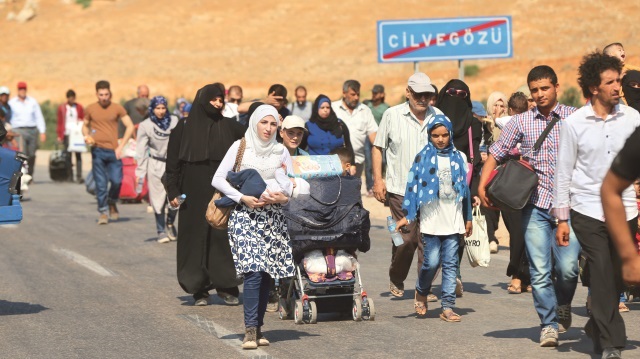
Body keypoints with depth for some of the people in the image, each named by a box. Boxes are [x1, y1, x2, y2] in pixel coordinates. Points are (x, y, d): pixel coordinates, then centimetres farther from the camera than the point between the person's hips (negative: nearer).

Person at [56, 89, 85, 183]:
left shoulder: (79, 107, 10)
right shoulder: (62, 108, 8)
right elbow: (60, 122, 10)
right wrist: (60, 136, 5)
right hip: (66, 133, 0)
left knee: (78, 155, -9)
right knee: (68, 155, 0)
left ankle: (79, 176, -13)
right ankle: (69, 176, 3)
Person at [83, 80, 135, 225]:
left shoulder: (117, 108, 3)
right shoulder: (90, 109, 7)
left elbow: (130, 127, 5)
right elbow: (85, 125, 20)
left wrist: (121, 146, -2)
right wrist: (86, 135, -3)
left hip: (113, 151, 0)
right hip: (98, 150, 0)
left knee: (117, 181, -7)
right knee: (101, 184, -2)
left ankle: (112, 203, 22)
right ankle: (103, 212, 8)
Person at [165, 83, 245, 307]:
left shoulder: (229, 126, 8)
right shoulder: (184, 128, 4)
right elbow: (173, 162, 3)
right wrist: (173, 191, -4)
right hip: (194, 193, -1)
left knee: (223, 237, -2)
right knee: (195, 237, 0)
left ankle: (225, 286, 5)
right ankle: (199, 289, 6)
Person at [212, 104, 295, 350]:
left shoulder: (281, 152, 10)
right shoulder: (240, 147, 1)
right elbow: (218, 179, -3)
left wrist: (284, 197, -11)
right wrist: (243, 198, -13)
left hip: (273, 217, 4)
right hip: (245, 216, -4)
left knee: (267, 273, 3)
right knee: (253, 271, -16)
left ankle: (257, 328, 12)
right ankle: (250, 330, -17)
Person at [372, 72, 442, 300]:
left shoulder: (438, 117, 9)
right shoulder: (392, 115, 3)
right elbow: (378, 148, 8)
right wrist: (378, 179, -1)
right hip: (400, 189, -2)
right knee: (406, 238, -5)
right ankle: (396, 279, 20)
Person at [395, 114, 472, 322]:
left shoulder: (458, 158, 10)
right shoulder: (423, 158, 2)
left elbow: (464, 188, 16)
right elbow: (413, 185, 0)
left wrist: (468, 218, 16)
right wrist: (406, 215, -6)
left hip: (453, 220, 3)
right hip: (431, 219, -3)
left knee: (450, 263, 1)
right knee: (432, 262, -6)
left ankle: (448, 307, 4)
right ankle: (421, 292, 22)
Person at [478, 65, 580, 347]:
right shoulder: (521, 122, 7)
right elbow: (496, 154, 12)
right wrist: (482, 185, 0)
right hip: (536, 205, 1)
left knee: (567, 267, -9)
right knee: (539, 270, -1)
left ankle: (563, 307, 21)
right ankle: (548, 323, 13)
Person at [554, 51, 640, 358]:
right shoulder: (574, 123, -2)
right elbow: (563, 172, 3)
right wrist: (562, 218, 2)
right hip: (589, 211, -2)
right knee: (603, 275, -10)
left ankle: (597, 330, 29)